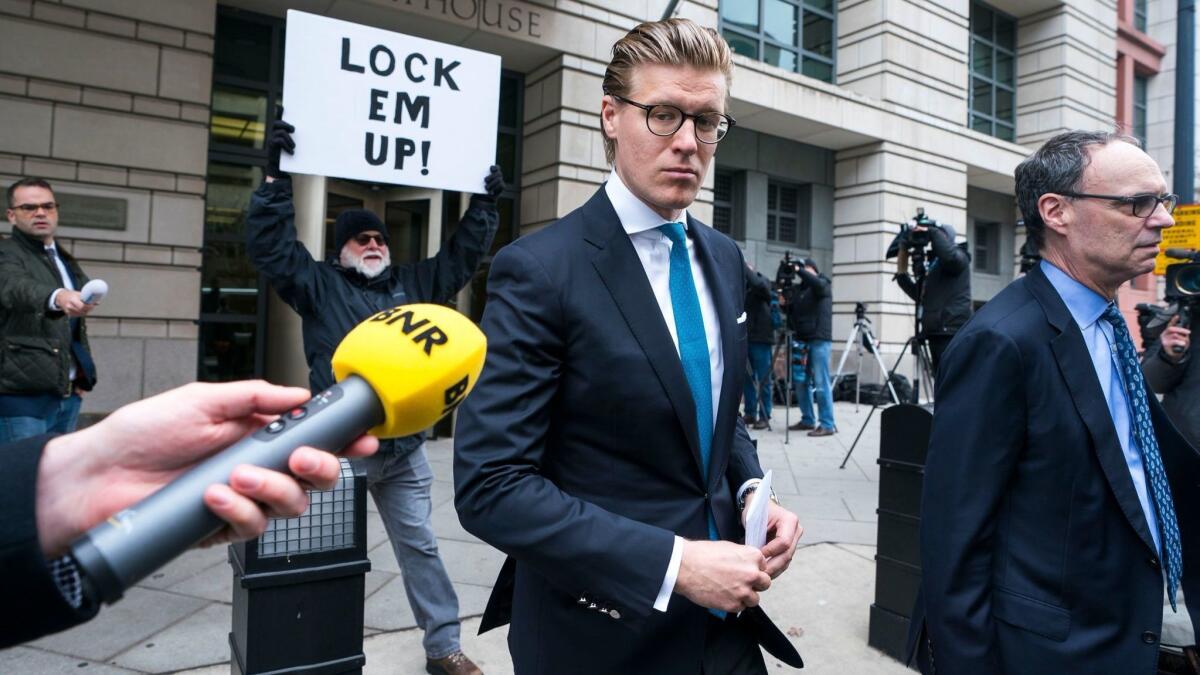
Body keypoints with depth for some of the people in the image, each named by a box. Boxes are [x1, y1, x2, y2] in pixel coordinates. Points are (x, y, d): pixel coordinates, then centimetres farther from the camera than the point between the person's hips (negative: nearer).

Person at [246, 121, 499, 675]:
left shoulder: (414, 284, 12)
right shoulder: (319, 284, 3)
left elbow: (463, 253, 16)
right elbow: (269, 244, -6)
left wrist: (485, 203, 13)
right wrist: (276, 176, -12)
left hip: (405, 449, 3)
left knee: (420, 547, 10)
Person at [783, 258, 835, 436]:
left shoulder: (824, 284, 3)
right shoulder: (796, 288, 16)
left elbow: (817, 283, -21)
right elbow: (790, 310, 12)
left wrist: (799, 270, -21)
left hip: (820, 340, -6)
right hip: (801, 340, 6)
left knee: (820, 383, -9)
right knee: (801, 382, 7)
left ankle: (827, 424, -6)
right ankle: (807, 420, 17)